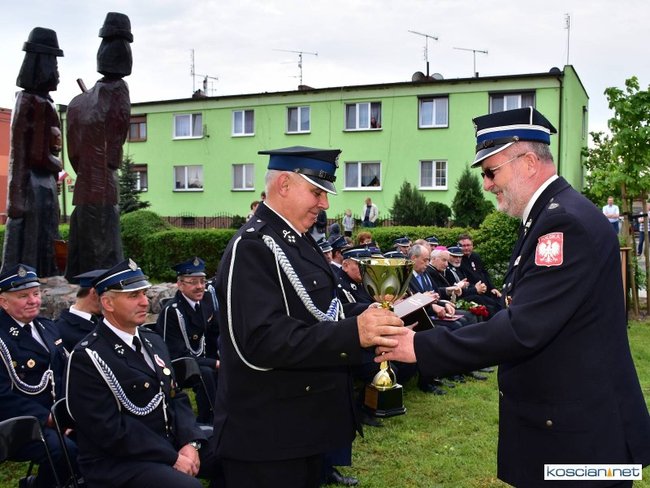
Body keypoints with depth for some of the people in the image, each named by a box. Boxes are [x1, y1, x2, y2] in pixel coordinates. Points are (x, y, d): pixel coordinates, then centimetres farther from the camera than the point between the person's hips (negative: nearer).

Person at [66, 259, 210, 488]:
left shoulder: (153, 340, 12)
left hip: (170, 444, 8)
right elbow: (110, 429, -17)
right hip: (118, 462, -7)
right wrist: (171, 458, -18)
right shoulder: (88, 358, -13)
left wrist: (190, 442, -6)